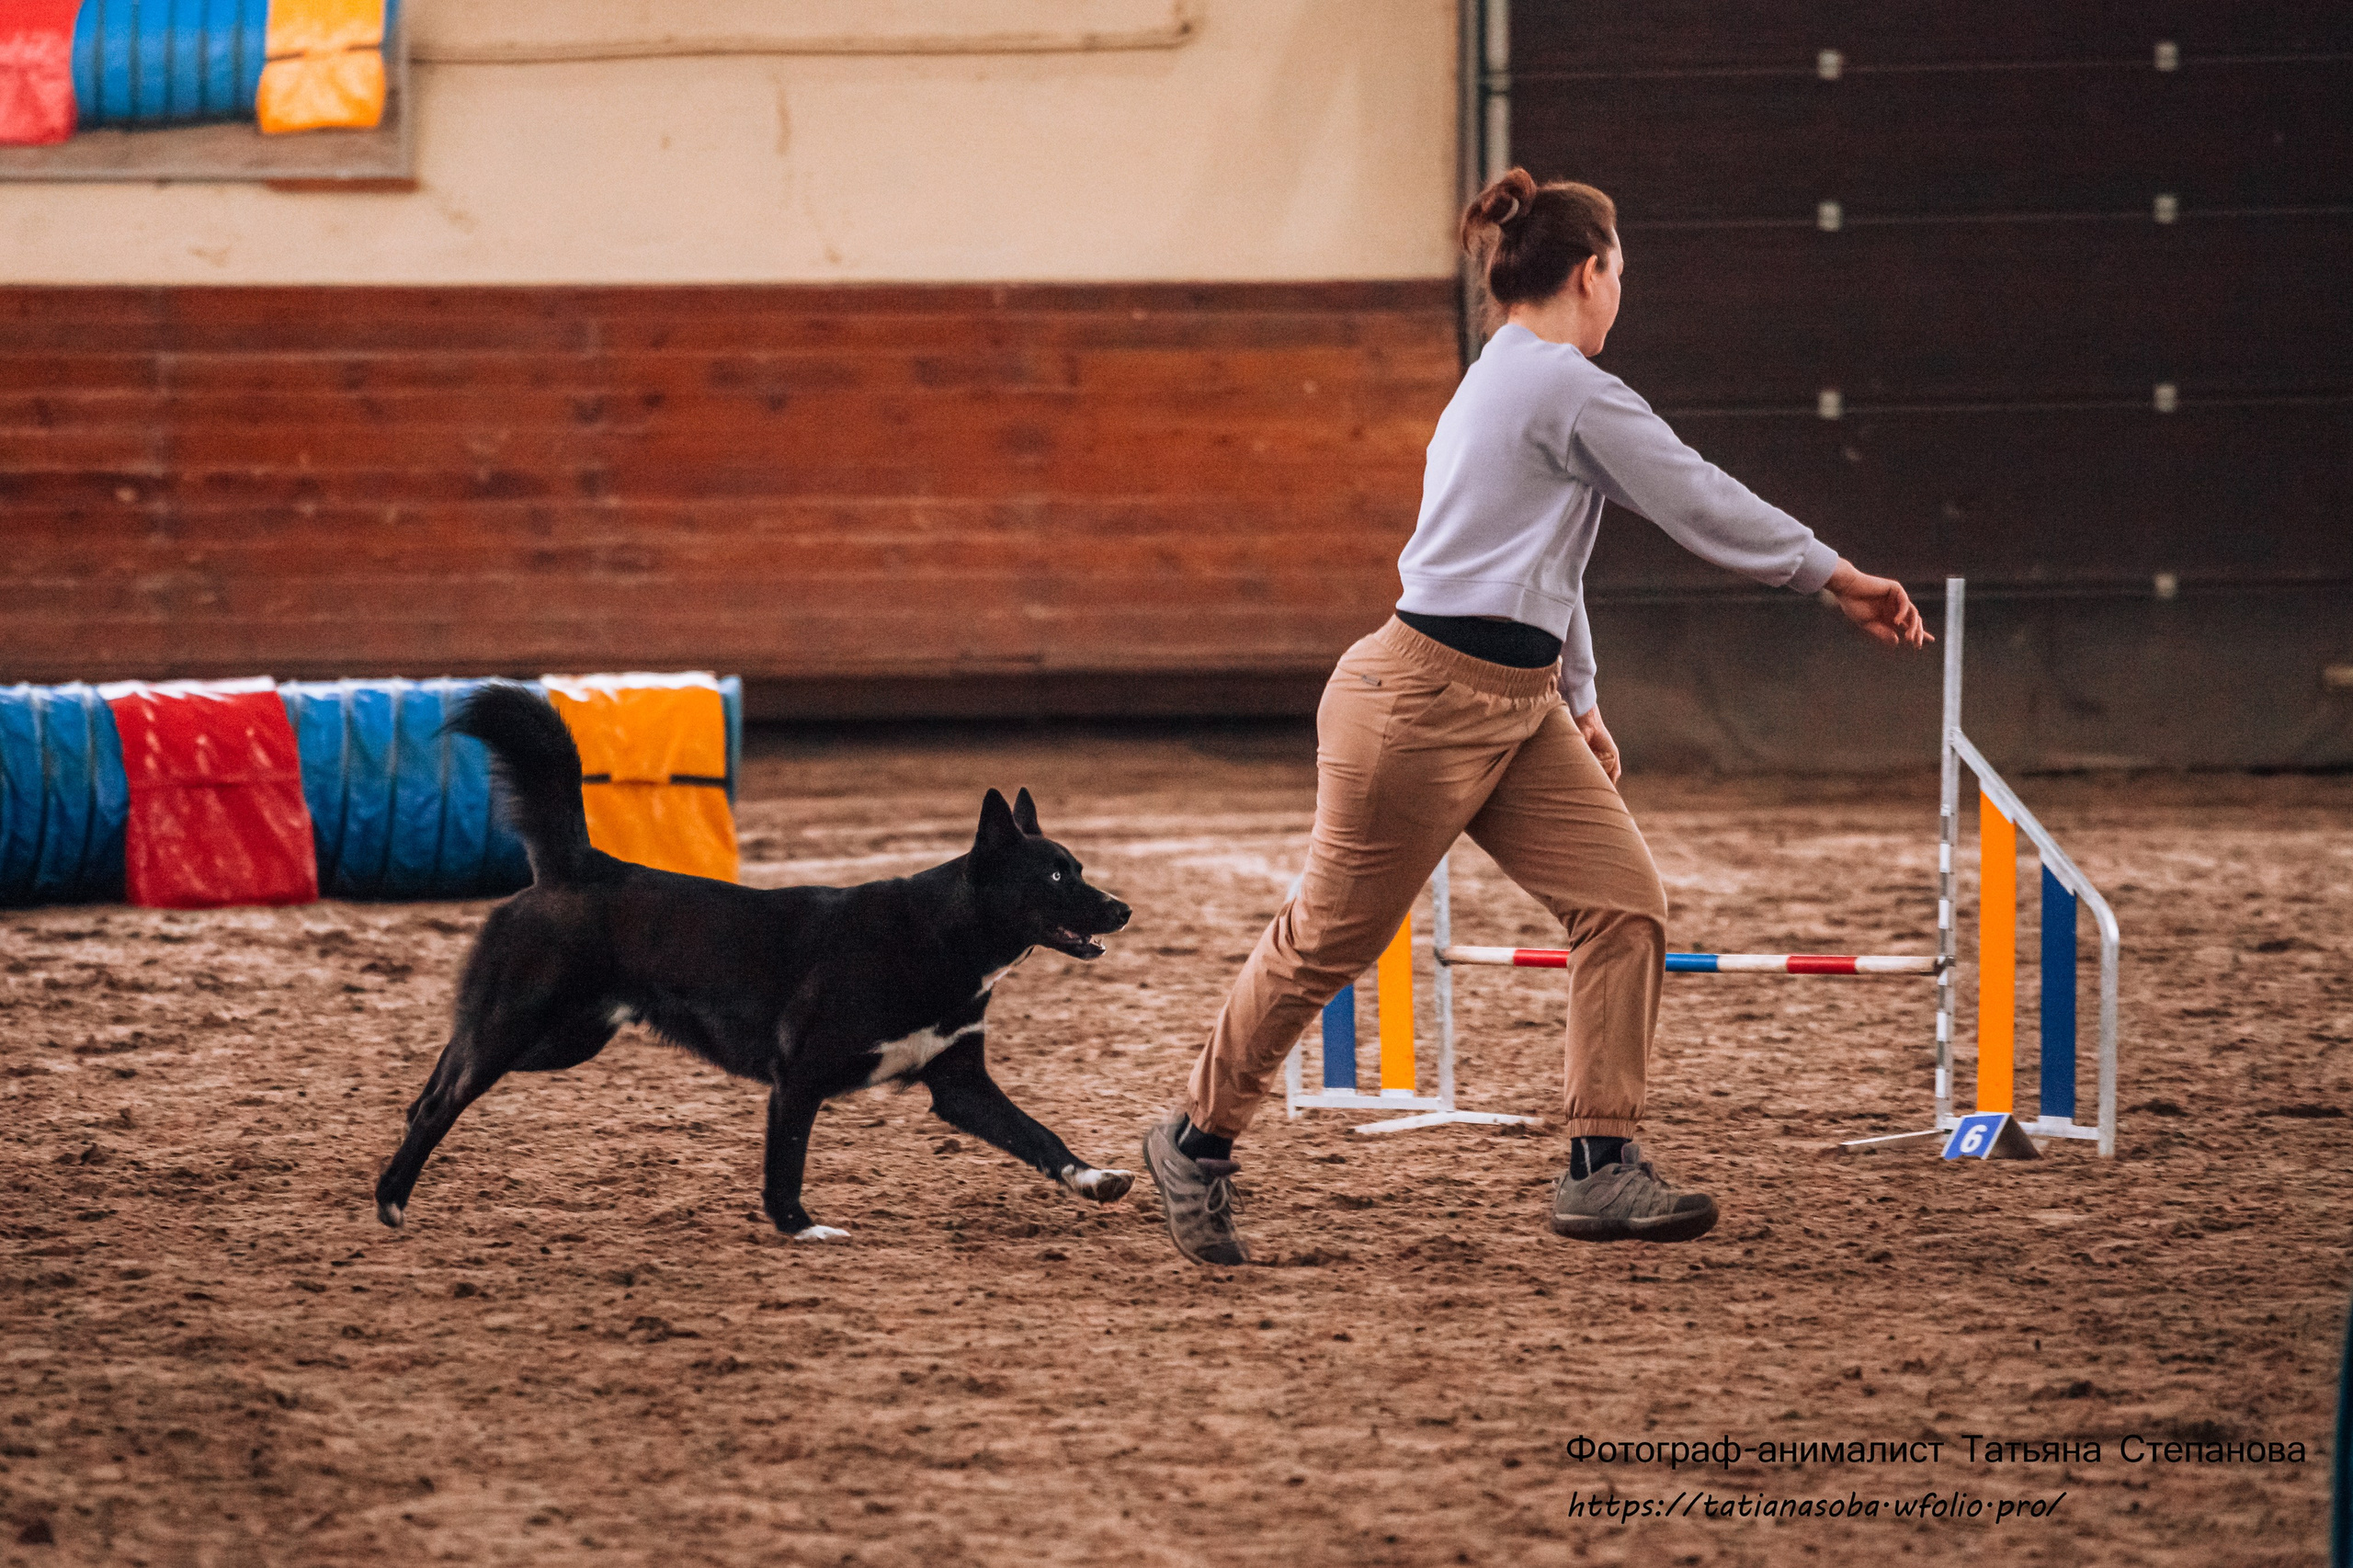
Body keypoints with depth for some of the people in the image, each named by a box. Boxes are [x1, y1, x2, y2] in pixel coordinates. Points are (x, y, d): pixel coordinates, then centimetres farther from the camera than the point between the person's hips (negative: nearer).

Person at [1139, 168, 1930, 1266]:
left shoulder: (1508, 384, 19)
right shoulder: (1568, 389, -14)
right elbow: (1700, 503, -13)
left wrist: (1576, 701, 32)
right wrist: (1838, 579, -4)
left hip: (1514, 712, 10)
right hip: (1424, 699, -10)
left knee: (1623, 902, -2)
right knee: (1330, 939, 4)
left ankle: (1600, 1167, -3)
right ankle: (1197, 1140, 20)